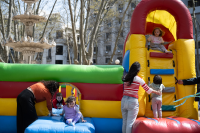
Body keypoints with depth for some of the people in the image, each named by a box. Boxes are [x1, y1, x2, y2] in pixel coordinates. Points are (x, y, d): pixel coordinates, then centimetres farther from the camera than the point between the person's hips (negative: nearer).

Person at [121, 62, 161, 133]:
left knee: (124, 122, 13)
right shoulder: (138, 79, -5)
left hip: (124, 100, 5)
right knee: (130, 123, -1)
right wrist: (156, 92, 24)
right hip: (132, 101, -4)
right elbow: (148, 89, 6)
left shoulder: (125, 78, 5)